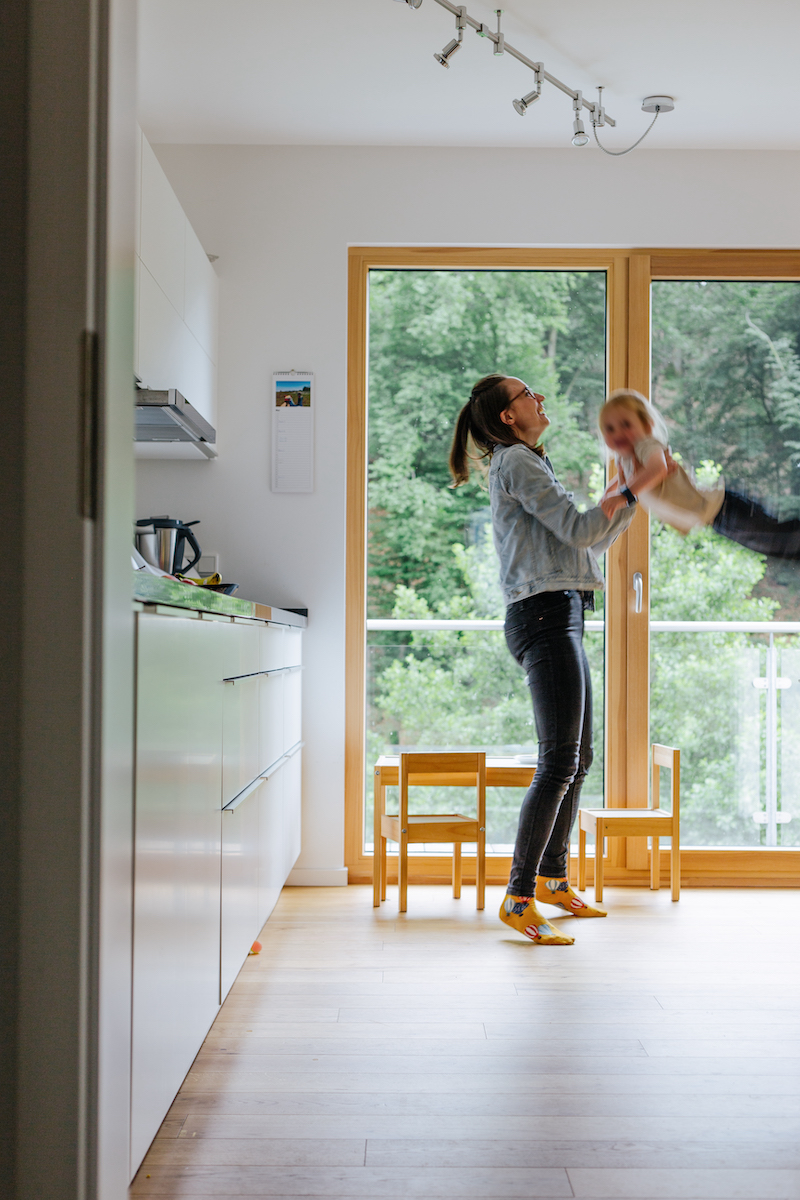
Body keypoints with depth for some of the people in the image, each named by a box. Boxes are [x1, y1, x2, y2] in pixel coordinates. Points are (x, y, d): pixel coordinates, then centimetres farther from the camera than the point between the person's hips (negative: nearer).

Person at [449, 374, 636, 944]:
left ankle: (552, 878, 27)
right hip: (546, 614, -10)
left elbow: (594, 541, 26)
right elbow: (580, 529, -14)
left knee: (578, 757, 14)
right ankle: (519, 898, -5)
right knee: (560, 762, -12)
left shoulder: (532, 464, 25)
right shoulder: (516, 461, -5)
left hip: (560, 619, 10)